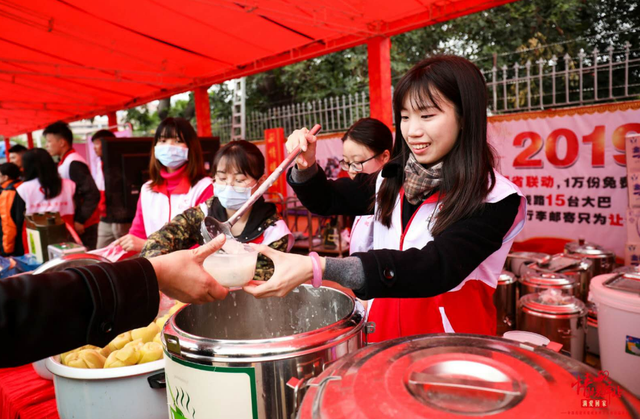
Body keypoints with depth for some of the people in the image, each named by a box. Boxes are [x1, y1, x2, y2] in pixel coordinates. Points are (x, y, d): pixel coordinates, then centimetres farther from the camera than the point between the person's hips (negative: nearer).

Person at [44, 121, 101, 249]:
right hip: (72, 223, 9)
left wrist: (80, 221, -21)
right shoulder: (64, 162, 13)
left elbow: (92, 194, -23)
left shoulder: (74, 163, -16)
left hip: (82, 226, -9)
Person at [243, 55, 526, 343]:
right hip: (385, 325, 2)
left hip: (452, 329, -2)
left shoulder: (496, 199, -12)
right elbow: (325, 200, 15)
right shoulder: (393, 180, 2)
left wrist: (318, 269, -36)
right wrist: (305, 167, -8)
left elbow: (435, 268, -27)